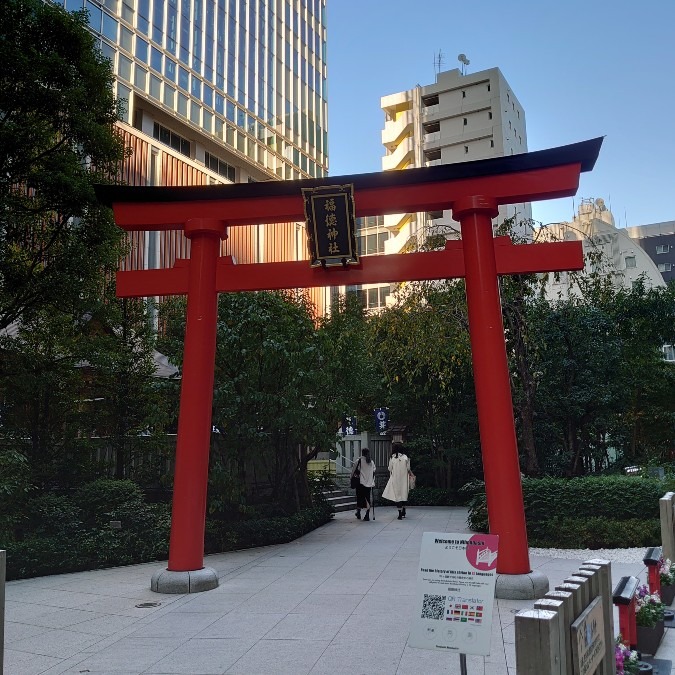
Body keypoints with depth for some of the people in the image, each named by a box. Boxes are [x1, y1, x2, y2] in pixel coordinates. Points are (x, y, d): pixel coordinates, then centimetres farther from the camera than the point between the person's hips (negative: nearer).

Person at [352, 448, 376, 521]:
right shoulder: (372, 462, 7)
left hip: (361, 483, -3)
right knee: (367, 498, 5)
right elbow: (374, 473, 11)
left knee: (359, 497, 11)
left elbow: (354, 471, -3)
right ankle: (367, 515, -2)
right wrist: (373, 482, 20)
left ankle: (358, 513, 19)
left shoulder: (359, 461, -6)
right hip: (369, 483, 3)